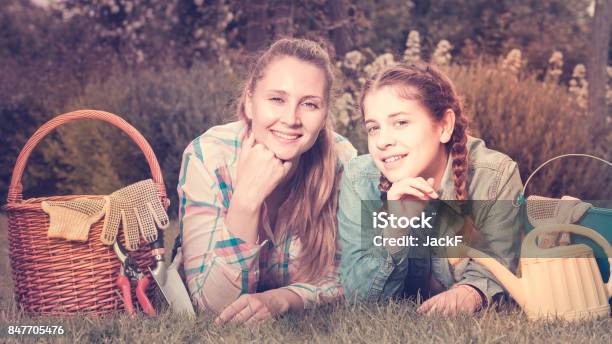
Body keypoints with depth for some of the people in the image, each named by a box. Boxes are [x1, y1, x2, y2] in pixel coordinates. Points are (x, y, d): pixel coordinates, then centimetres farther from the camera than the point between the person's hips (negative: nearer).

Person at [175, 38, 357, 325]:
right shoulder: (206, 158, -20)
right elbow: (212, 303, -23)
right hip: (216, 331, -1)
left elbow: (346, 276, -8)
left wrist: (280, 299, -27)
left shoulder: (342, 160, -15)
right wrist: (247, 198, -34)